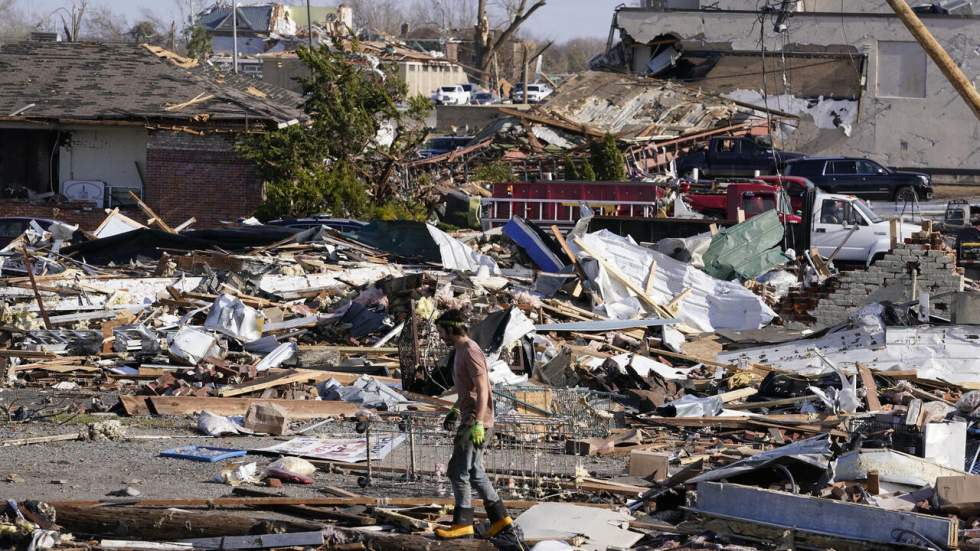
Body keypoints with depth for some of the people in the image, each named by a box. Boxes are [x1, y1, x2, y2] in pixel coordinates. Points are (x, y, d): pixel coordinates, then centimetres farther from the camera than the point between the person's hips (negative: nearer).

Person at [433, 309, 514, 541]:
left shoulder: (470, 352, -17)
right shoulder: (461, 351, 14)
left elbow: (482, 389, -24)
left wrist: (477, 423, -29)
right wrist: (455, 411, 32)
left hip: (476, 423, -10)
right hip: (469, 420, 10)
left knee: (458, 472, -7)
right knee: (474, 473, 14)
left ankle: (463, 524, -3)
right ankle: (499, 517, 17)